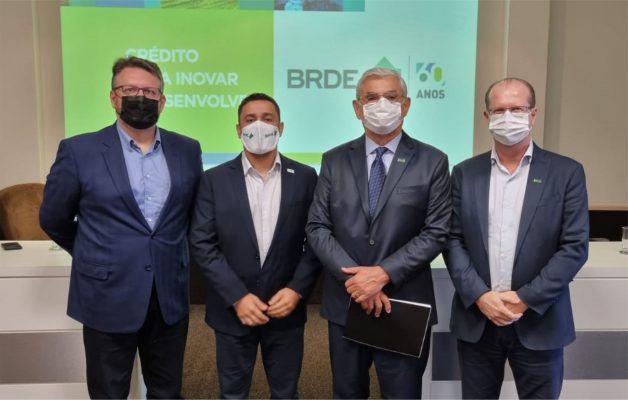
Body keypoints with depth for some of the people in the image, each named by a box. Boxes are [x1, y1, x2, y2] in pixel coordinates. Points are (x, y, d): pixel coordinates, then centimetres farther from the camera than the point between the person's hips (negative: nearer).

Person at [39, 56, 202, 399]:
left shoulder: (187, 150, 2)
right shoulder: (79, 150, -6)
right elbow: (53, 219, 4)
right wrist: (93, 256, 12)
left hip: (171, 297, 2)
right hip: (108, 298, -2)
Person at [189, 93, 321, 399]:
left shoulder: (305, 177, -1)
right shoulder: (214, 179, -3)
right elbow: (202, 244, -7)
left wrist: (297, 290, -12)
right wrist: (237, 297, -14)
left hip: (286, 308, 1)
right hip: (232, 310, 0)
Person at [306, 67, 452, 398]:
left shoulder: (432, 162, -2)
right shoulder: (334, 160, 4)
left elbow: (437, 232, -7)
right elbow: (317, 228, -1)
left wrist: (384, 273, -17)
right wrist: (353, 277, -14)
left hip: (405, 306, -2)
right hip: (344, 303, 2)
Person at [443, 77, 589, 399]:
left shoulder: (566, 173, -1)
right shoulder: (465, 173, 4)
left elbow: (575, 247, -6)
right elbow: (452, 240, 0)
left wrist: (524, 299, -13)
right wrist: (480, 296, -12)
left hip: (538, 322, -1)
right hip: (476, 319, 2)